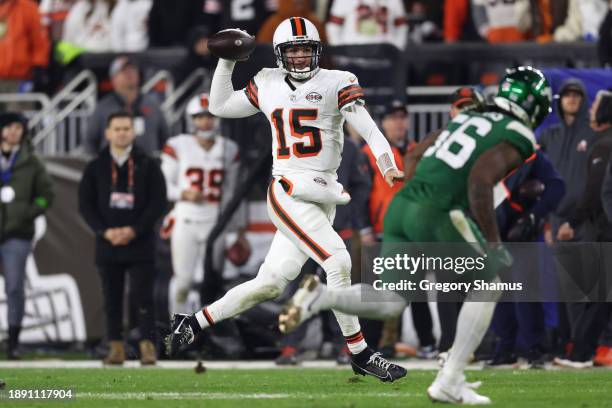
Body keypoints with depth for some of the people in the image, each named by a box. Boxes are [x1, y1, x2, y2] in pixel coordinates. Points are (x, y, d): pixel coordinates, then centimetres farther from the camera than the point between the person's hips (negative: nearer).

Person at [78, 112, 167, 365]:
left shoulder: (147, 166, 4)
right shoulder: (96, 168, 8)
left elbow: (158, 203, -2)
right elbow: (85, 204, 4)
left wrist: (134, 230, -12)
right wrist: (104, 231, -10)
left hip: (140, 243, -2)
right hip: (107, 244, 2)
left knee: (143, 295, -8)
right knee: (112, 298, 4)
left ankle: (148, 347, -8)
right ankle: (116, 348, 9)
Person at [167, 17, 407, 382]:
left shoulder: (336, 84, 2)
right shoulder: (268, 85, 10)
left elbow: (369, 130, -7)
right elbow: (220, 106, 23)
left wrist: (388, 167, -23)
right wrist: (227, 61, 13)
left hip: (322, 199, 2)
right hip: (288, 192, -2)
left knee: (270, 284, 3)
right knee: (338, 261, -18)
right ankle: (360, 354, -9)